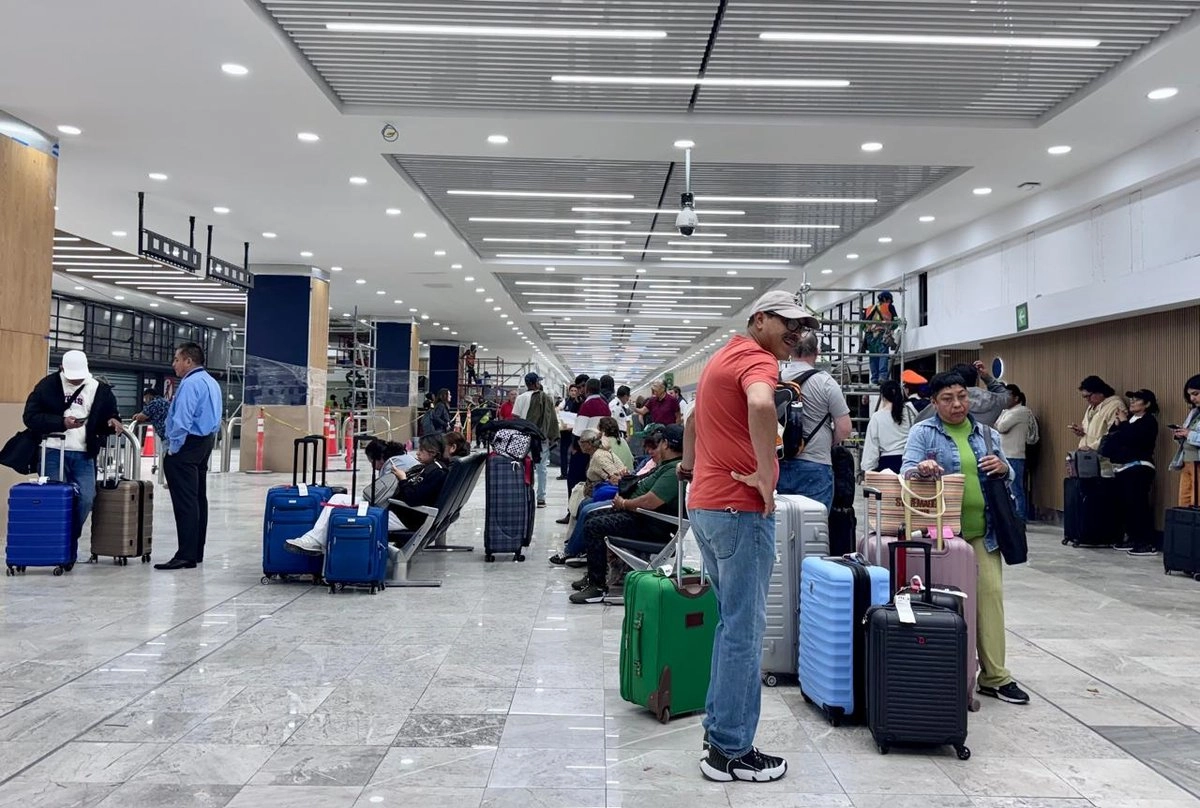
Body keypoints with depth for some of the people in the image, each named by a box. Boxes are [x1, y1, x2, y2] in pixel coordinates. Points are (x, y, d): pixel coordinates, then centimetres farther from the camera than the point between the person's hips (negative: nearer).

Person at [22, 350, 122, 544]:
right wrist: (62, 422, -18)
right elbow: (30, 416, -5)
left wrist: (112, 422, -6)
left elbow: (110, 416, 19)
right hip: (53, 452, -2)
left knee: (86, 499, -5)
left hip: (84, 455, 2)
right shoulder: (48, 386, 1)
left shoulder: (100, 390, 7)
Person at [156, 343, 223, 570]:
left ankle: (186, 556, -9)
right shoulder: (211, 382, 16)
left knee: (185, 501, -9)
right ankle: (197, 552, 19)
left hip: (187, 444, -10)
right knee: (199, 498, 12)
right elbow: (215, 418, 19)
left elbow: (182, 420, -22)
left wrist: (173, 449, -13)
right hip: (205, 443, 10)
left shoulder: (190, 383, -16)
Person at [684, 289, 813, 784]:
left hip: (706, 504, 10)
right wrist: (767, 475, -25)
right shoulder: (756, 358, -11)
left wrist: (691, 466, 37)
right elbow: (760, 405, -34)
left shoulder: (723, 358, 20)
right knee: (744, 630, -3)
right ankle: (732, 751, 4)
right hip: (740, 508, -10)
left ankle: (720, 728, 26)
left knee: (732, 622, 18)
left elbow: (693, 419, 35)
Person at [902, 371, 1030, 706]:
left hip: (982, 531, 4)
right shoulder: (923, 432, 0)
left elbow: (1009, 477, 20)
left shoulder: (986, 434, 14)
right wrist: (921, 469, -34)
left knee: (990, 594, -1)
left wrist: (1002, 468, -4)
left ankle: (994, 676, 8)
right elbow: (907, 472, -11)